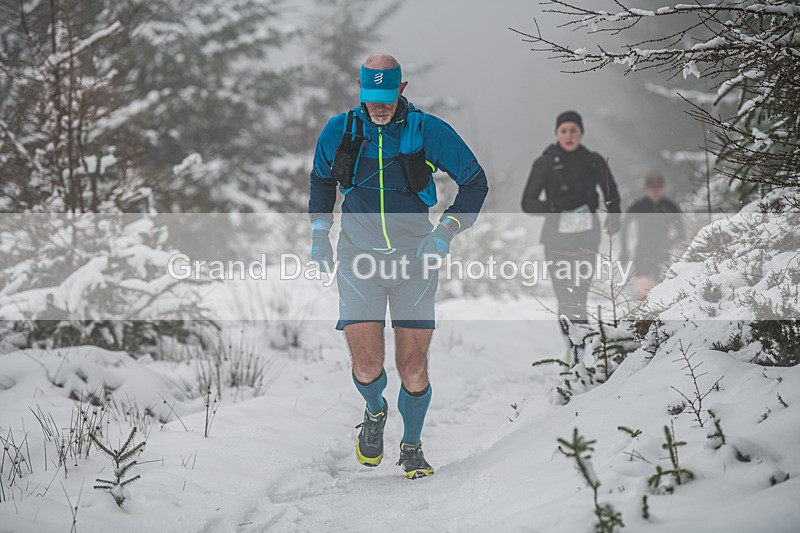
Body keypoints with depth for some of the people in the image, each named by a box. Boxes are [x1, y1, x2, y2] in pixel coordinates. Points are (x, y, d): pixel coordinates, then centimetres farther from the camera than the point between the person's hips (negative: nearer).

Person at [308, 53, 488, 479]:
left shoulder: (428, 131, -7)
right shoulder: (340, 131, -1)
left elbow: (475, 182, 3)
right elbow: (321, 179, 20)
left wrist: (446, 232, -8)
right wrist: (319, 232, 9)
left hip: (414, 259, -1)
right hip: (359, 260, 1)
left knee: (413, 365, -3)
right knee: (367, 364, -10)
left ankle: (412, 446, 21)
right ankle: (375, 413, 25)